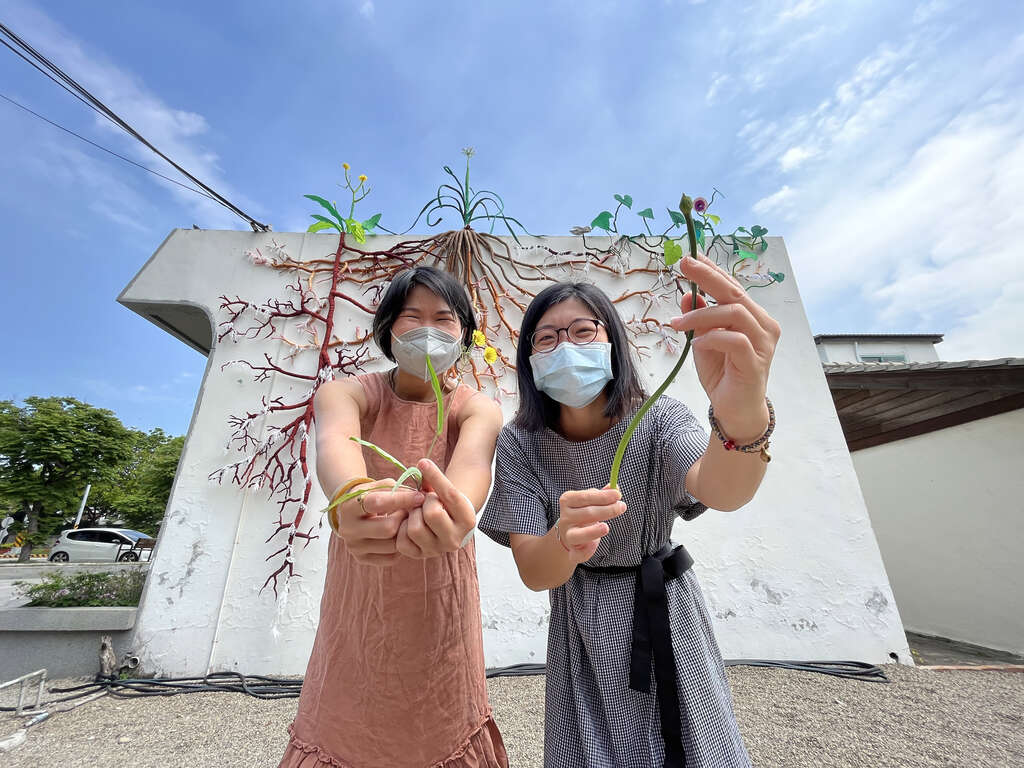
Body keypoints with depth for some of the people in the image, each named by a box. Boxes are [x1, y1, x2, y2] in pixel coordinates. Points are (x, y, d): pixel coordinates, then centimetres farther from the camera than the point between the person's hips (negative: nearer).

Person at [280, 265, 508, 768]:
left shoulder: (479, 409, -11)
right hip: (358, 604, 0)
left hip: (440, 607, 1)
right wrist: (351, 495, -56)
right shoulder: (345, 393, -11)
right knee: (346, 728, 15)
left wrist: (456, 506, -56)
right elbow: (335, 442, -33)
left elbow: (473, 458, -33)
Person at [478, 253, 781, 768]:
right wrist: (563, 544, -46)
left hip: (667, 616, 1)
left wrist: (743, 419, -61)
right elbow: (532, 573, -21)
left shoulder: (658, 420, -17)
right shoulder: (520, 445, -16)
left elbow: (721, 491, -38)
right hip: (583, 633, 0)